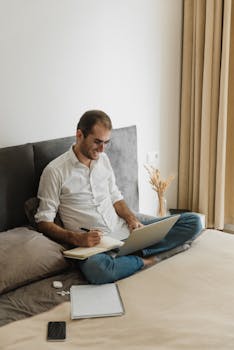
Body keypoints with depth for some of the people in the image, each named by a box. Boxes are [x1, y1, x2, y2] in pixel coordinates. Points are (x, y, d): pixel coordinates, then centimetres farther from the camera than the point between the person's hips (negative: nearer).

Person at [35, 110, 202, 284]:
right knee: (96, 268, -44)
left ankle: (138, 253, -17)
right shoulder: (55, 171, -7)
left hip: (123, 231, 6)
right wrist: (77, 239, -23)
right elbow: (44, 221, -7)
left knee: (193, 222, -3)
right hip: (92, 243, -5)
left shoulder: (103, 159, 13)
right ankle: (144, 261, -14)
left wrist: (132, 219, -2)